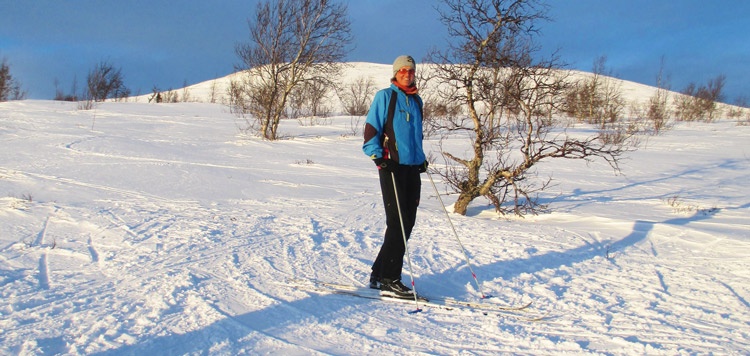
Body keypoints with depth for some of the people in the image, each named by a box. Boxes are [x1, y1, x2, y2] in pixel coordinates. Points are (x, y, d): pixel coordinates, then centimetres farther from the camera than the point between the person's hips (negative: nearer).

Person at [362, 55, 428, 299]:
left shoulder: (416, 100, 19)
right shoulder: (385, 96, -1)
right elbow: (371, 129, -5)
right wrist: (378, 157, -16)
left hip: (413, 168, 7)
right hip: (392, 167, -7)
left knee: (407, 223, 7)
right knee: (397, 223, -10)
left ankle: (379, 274, 17)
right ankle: (389, 281, -3)